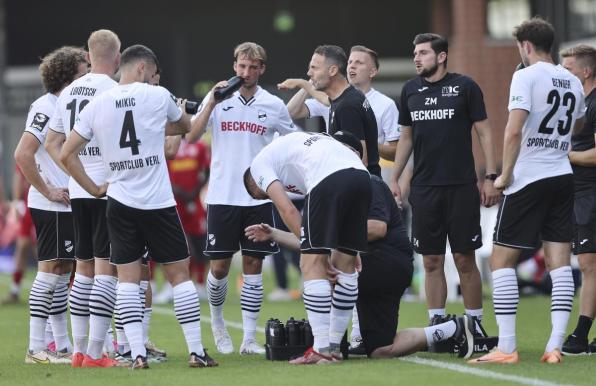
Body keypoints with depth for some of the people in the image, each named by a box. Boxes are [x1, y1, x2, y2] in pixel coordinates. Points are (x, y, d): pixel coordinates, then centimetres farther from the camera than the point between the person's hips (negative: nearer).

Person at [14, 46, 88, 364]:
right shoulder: (45, 108, -14)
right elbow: (23, 155, -22)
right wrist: (48, 191, -17)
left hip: (67, 205, 9)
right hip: (50, 206, -9)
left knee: (62, 270, 11)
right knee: (50, 269, -8)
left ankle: (63, 346, 15)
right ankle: (36, 349, -6)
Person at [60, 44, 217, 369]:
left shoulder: (97, 105, 2)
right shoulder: (157, 96, -4)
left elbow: (67, 154, 3)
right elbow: (185, 125, 17)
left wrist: (94, 189, 11)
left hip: (120, 202, 2)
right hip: (159, 204, -2)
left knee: (127, 277, 6)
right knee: (179, 274, 4)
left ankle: (137, 354, -2)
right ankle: (196, 351, 2)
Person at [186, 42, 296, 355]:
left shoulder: (274, 106, 4)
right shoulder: (217, 99, 1)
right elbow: (191, 137, -9)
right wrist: (212, 102, -17)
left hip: (258, 198, 1)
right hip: (222, 197, -1)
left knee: (253, 265, 0)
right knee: (220, 266, 1)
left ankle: (249, 338, 3)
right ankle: (217, 323, 26)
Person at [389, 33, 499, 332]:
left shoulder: (464, 87, -2)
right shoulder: (410, 90, 10)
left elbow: (484, 133, -1)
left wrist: (490, 178, -7)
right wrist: (394, 178, 13)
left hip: (461, 187, -4)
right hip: (424, 188, 4)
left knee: (465, 260, -1)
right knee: (432, 261, 5)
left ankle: (474, 325, 7)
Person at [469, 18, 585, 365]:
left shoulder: (526, 76, -9)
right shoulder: (573, 82, 11)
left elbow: (514, 131, -18)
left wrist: (505, 174, -9)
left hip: (528, 180, -6)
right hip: (563, 176, 6)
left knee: (502, 259, 0)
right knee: (560, 262, 4)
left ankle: (506, 348, -6)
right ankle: (555, 346, -2)